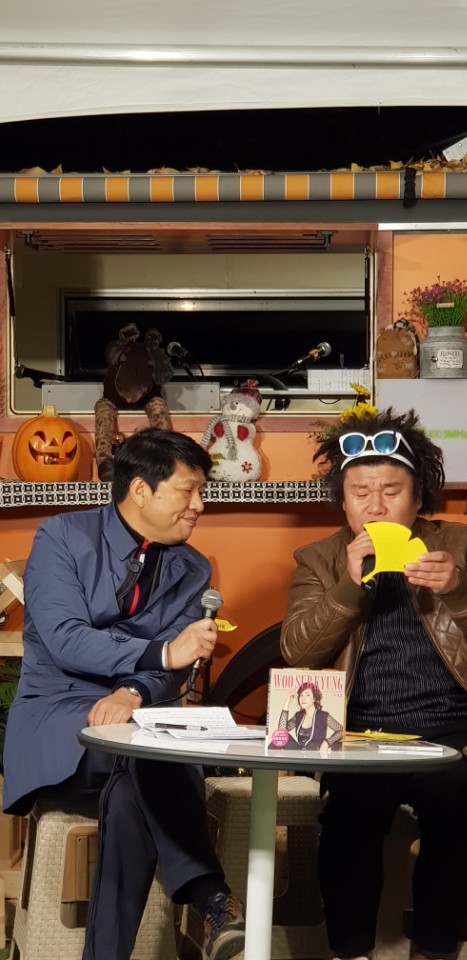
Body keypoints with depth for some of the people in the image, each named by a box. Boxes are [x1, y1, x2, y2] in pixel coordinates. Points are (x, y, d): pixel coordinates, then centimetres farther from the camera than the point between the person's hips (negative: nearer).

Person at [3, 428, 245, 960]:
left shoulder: (192, 570, 9)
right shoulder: (62, 537, -3)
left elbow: (171, 668, -3)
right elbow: (65, 641, -17)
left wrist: (134, 693, -28)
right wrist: (162, 652, -29)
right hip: (56, 724, -3)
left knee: (133, 787, -35)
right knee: (142, 759, -37)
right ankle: (211, 899, -39)